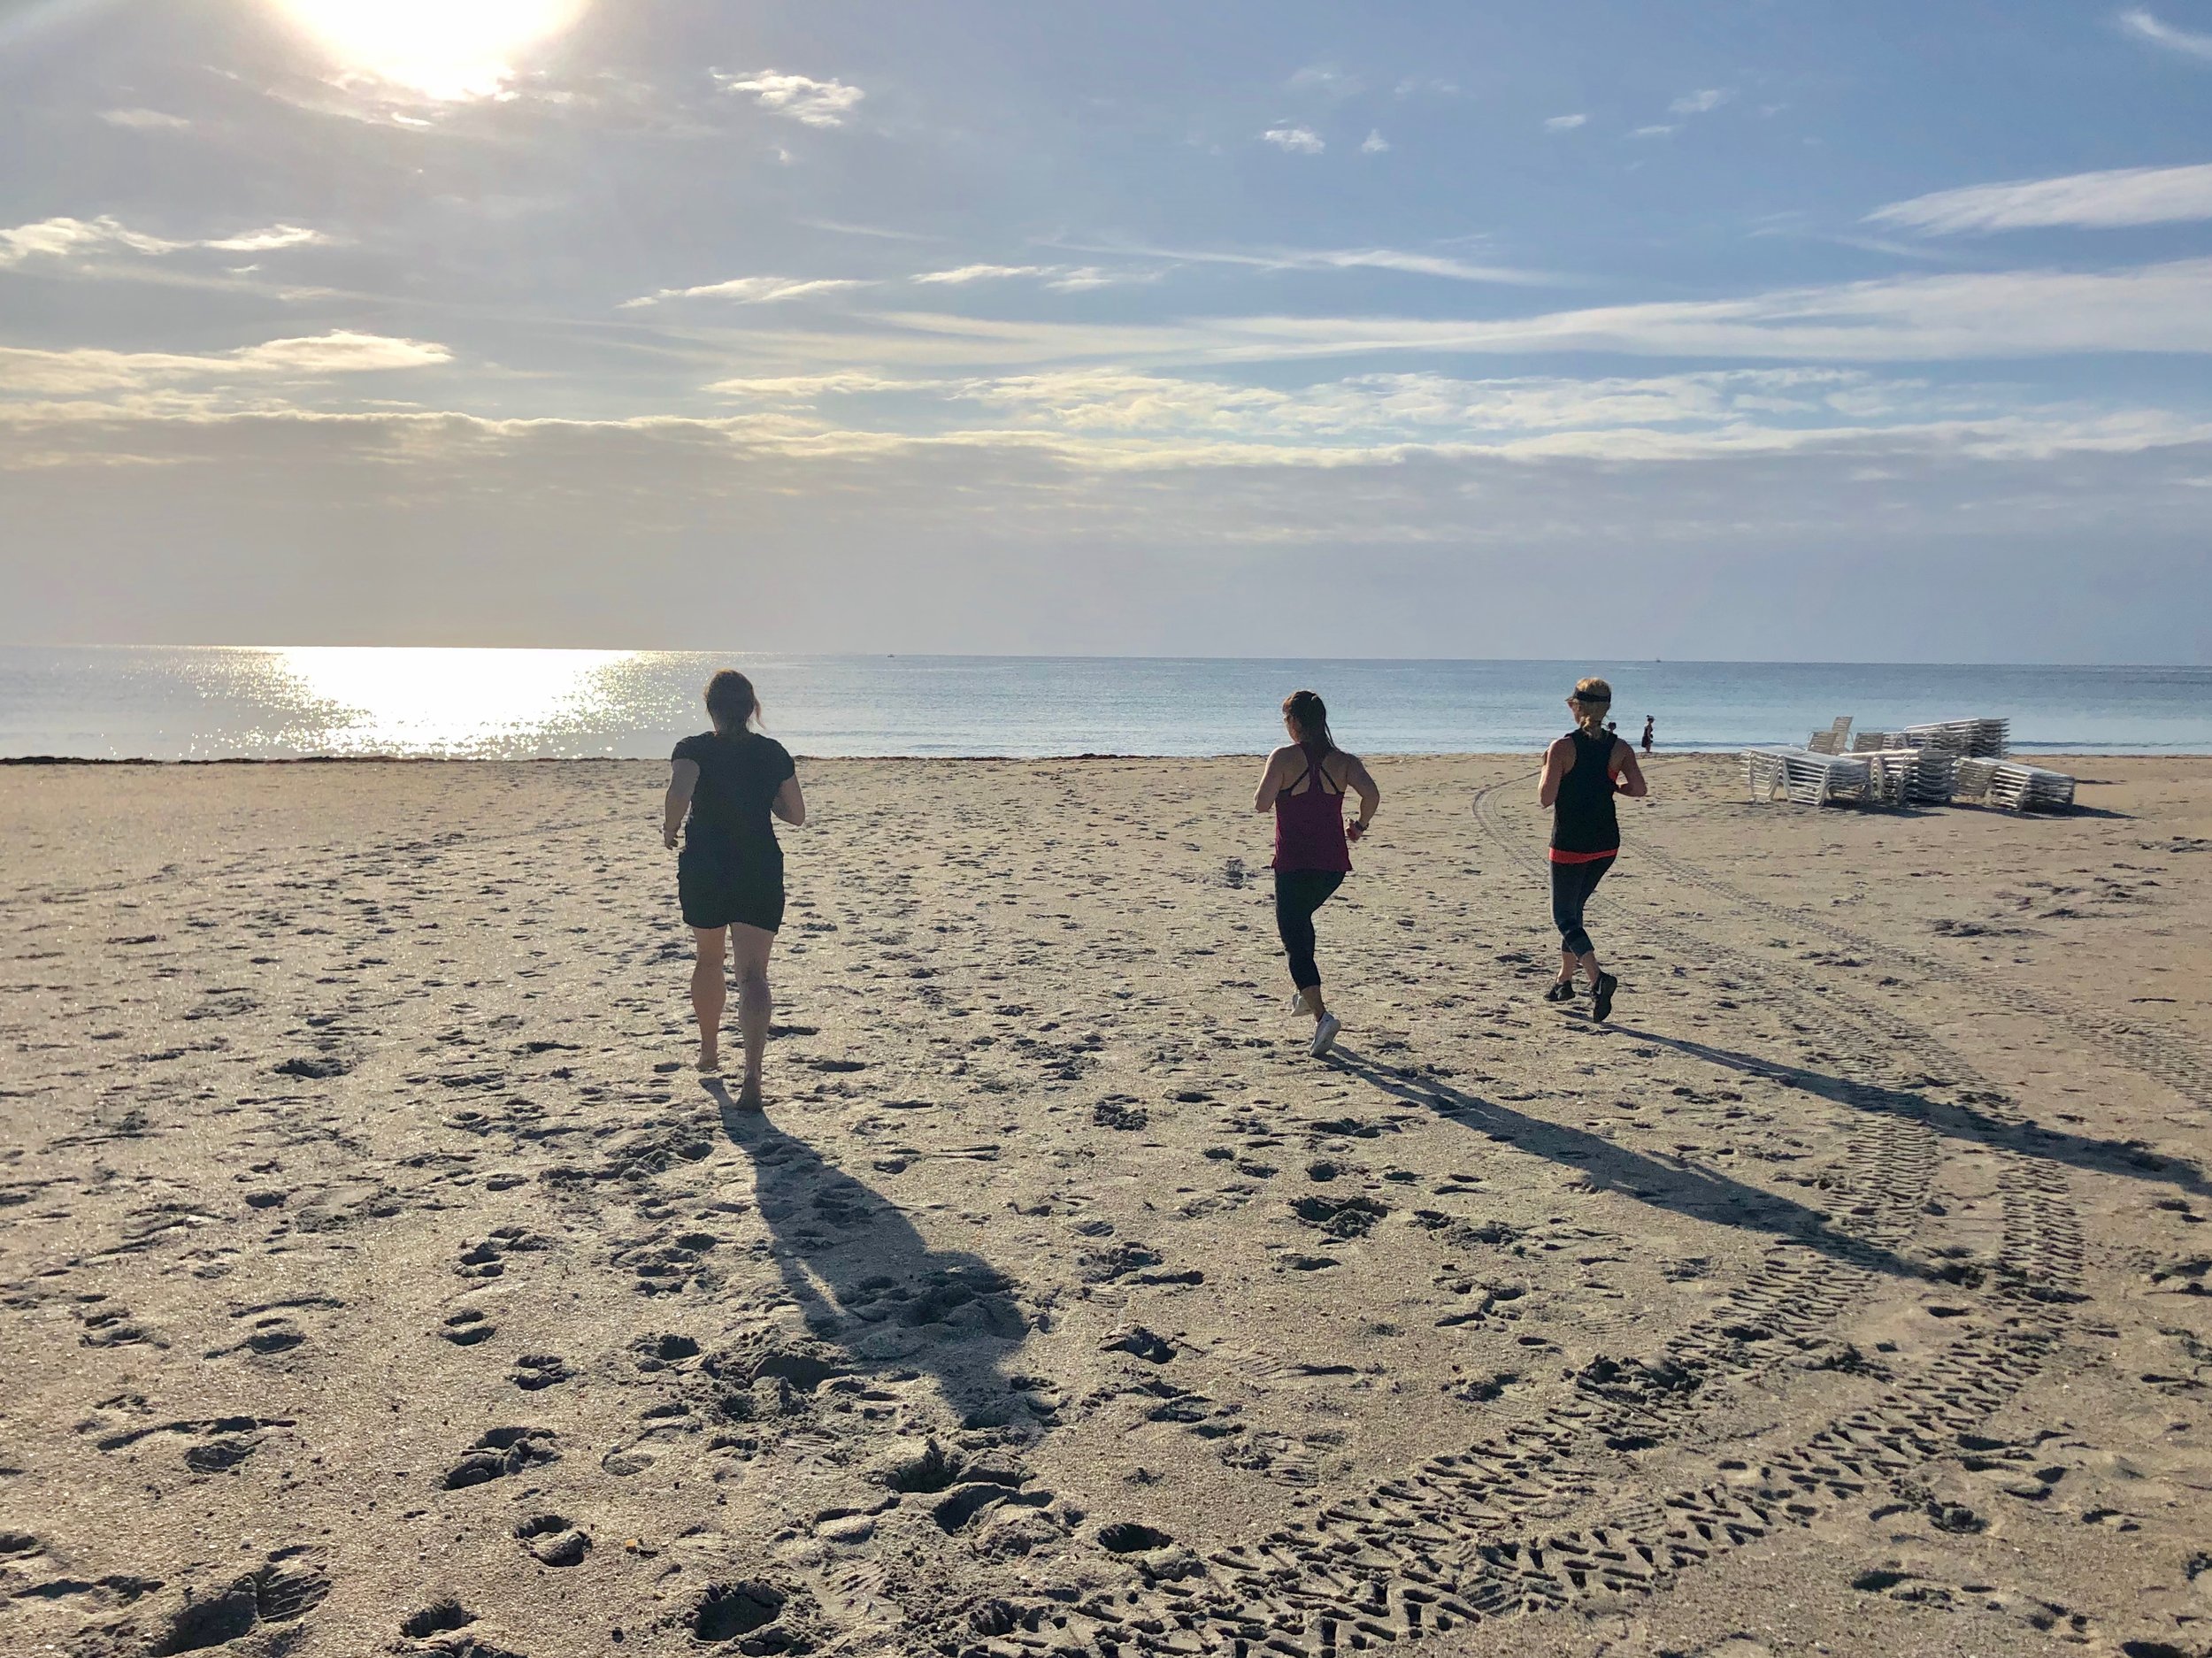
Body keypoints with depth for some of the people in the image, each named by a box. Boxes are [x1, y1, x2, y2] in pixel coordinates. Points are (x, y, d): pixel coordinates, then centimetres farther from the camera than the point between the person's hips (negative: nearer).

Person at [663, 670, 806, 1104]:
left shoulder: (693, 750, -6)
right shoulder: (774, 754, 3)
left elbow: (679, 793, -26)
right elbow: (796, 815, 8)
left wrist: (669, 830, -8)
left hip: (703, 870, 0)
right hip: (761, 871, 0)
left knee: (708, 959, 24)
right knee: (753, 973, -6)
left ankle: (709, 1050, 43)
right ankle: (752, 1075, -26)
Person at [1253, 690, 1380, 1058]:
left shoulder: (1284, 757, -8)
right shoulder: (1343, 761, 2)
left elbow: (1262, 804, -14)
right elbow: (1372, 794, -13)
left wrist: (1264, 792, 8)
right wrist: (1360, 826, 4)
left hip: (1294, 865, -5)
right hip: (1335, 865, 5)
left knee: (1295, 941, -2)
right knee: (1300, 917, 32)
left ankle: (1321, 1014, -20)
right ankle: (1308, 992, 32)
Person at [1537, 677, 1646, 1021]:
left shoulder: (1562, 747, -14)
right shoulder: (1620, 748, -1)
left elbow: (1546, 797, -15)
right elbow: (1639, 789, -2)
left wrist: (1548, 769, 4)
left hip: (1570, 844, -5)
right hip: (1606, 844, 5)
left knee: (1565, 916, 1)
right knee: (1573, 909, 22)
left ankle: (1598, 977, -21)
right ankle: (1565, 979, 27)